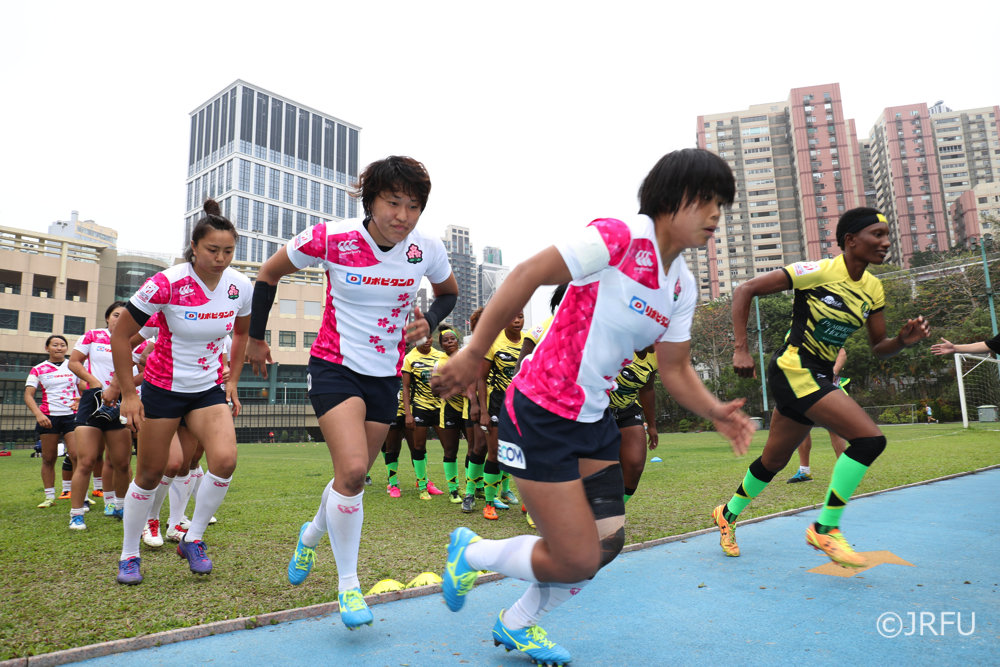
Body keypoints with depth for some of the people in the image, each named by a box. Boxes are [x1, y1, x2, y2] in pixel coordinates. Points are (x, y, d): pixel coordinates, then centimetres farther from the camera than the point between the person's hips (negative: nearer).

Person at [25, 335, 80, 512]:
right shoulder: (38, 369, 6)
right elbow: (28, 395, -1)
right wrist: (38, 414, -16)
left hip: (72, 415, 0)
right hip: (48, 417, 0)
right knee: (48, 459, 5)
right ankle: (49, 496, 16)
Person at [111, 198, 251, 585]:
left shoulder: (241, 286, -8)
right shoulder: (166, 284, -19)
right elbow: (121, 335, -10)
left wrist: (232, 382, 8)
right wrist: (128, 394, -10)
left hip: (210, 389, 3)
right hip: (163, 388, -3)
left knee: (225, 460, -17)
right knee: (150, 473, 5)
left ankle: (193, 539, 6)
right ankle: (129, 555, 27)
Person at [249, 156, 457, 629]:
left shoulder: (427, 251, -8)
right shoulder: (331, 238, -15)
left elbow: (448, 292, 13)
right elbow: (269, 273, 1)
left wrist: (428, 323, -7)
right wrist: (256, 338, 6)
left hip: (386, 376, 4)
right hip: (334, 366, -3)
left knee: (354, 477, 13)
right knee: (352, 469, -20)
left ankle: (312, 534, 46)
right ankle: (348, 583, 2)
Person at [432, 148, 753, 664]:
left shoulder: (683, 287, 8)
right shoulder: (619, 237, -18)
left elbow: (675, 369, 11)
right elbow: (527, 275, -22)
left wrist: (714, 411, -6)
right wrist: (474, 353, -24)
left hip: (593, 419, 9)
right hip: (539, 413, -8)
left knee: (605, 544, 11)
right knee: (577, 561, -4)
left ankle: (518, 626, 36)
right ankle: (471, 553, 24)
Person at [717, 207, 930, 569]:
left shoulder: (873, 289, 8)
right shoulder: (816, 271, -14)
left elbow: (878, 347, 13)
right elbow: (745, 290, -13)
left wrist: (903, 341, -10)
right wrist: (741, 349, -19)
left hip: (819, 376, 8)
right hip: (794, 371, -8)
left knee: (774, 461, 16)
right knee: (870, 438, -18)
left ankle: (728, 514, 37)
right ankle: (825, 528, -4)